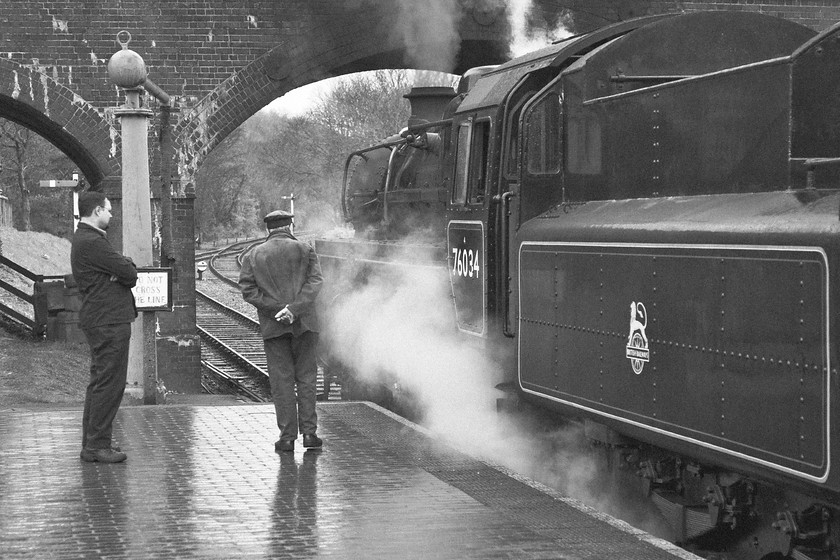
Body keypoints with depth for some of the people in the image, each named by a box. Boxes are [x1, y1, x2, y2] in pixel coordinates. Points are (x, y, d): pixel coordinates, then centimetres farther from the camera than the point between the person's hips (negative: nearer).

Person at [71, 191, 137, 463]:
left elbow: (129, 270, 13)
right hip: (109, 321, -11)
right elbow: (130, 273, -19)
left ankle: (93, 441, 22)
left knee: (100, 382, 16)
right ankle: (97, 446, -7)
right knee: (110, 383, -9)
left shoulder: (86, 239, 18)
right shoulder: (92, 243, -17)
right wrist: (126, 271, 2)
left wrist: (124, 270, -8)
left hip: (100, 320, 11)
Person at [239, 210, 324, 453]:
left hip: (273, 326, 0)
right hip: (304, 323, 0)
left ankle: (287, 436, 2)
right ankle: (309, 432, 3)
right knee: (306, 377, 7)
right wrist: (294, 309, -15)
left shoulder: (253, 255, 7)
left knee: (281, 380, 4)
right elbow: (314, 282, -9)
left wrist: (276, 309, -9)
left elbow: (248, 290, -3)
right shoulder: (305, 250, 4)